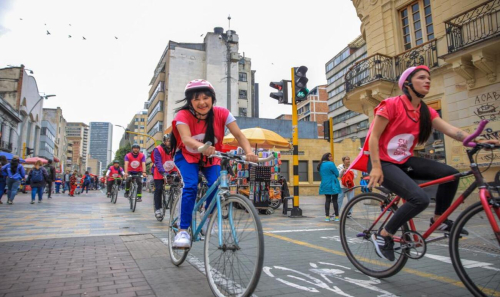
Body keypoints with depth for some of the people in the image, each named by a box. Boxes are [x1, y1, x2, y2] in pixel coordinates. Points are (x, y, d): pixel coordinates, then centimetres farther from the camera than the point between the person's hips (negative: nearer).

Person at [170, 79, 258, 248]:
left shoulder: (222, 114, -21)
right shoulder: (183, 115, -25)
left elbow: (238, 134, -29)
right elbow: (186, 139, -42)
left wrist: (249, 151, -48)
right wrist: (202, 147, -63)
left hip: (211, 158, 2)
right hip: (187, 156, -2)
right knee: (190, 186, -26)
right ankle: (183, 231, -15)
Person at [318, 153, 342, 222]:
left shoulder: (320, 165, 9)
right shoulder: (330, 164, -13)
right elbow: (337, 174, -8)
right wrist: (333, 178, 11)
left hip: (325, 185, 6)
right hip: (333, 185, -6)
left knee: (327, 200, 10)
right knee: (335, 200, 1)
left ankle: (327, 217, 8)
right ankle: (336, 217, 6)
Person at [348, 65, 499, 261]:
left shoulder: (426, 112, 6)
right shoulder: (391, 105, -14)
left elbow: (451, 130, -6)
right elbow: (373, 137, -16)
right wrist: (376, 168, -22)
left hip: (404, 161, 7)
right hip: (383, 162, -7)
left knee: (450, 174, -8)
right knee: (420, 199, -24)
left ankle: (438, 220, 14)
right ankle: (383, 235, -6)